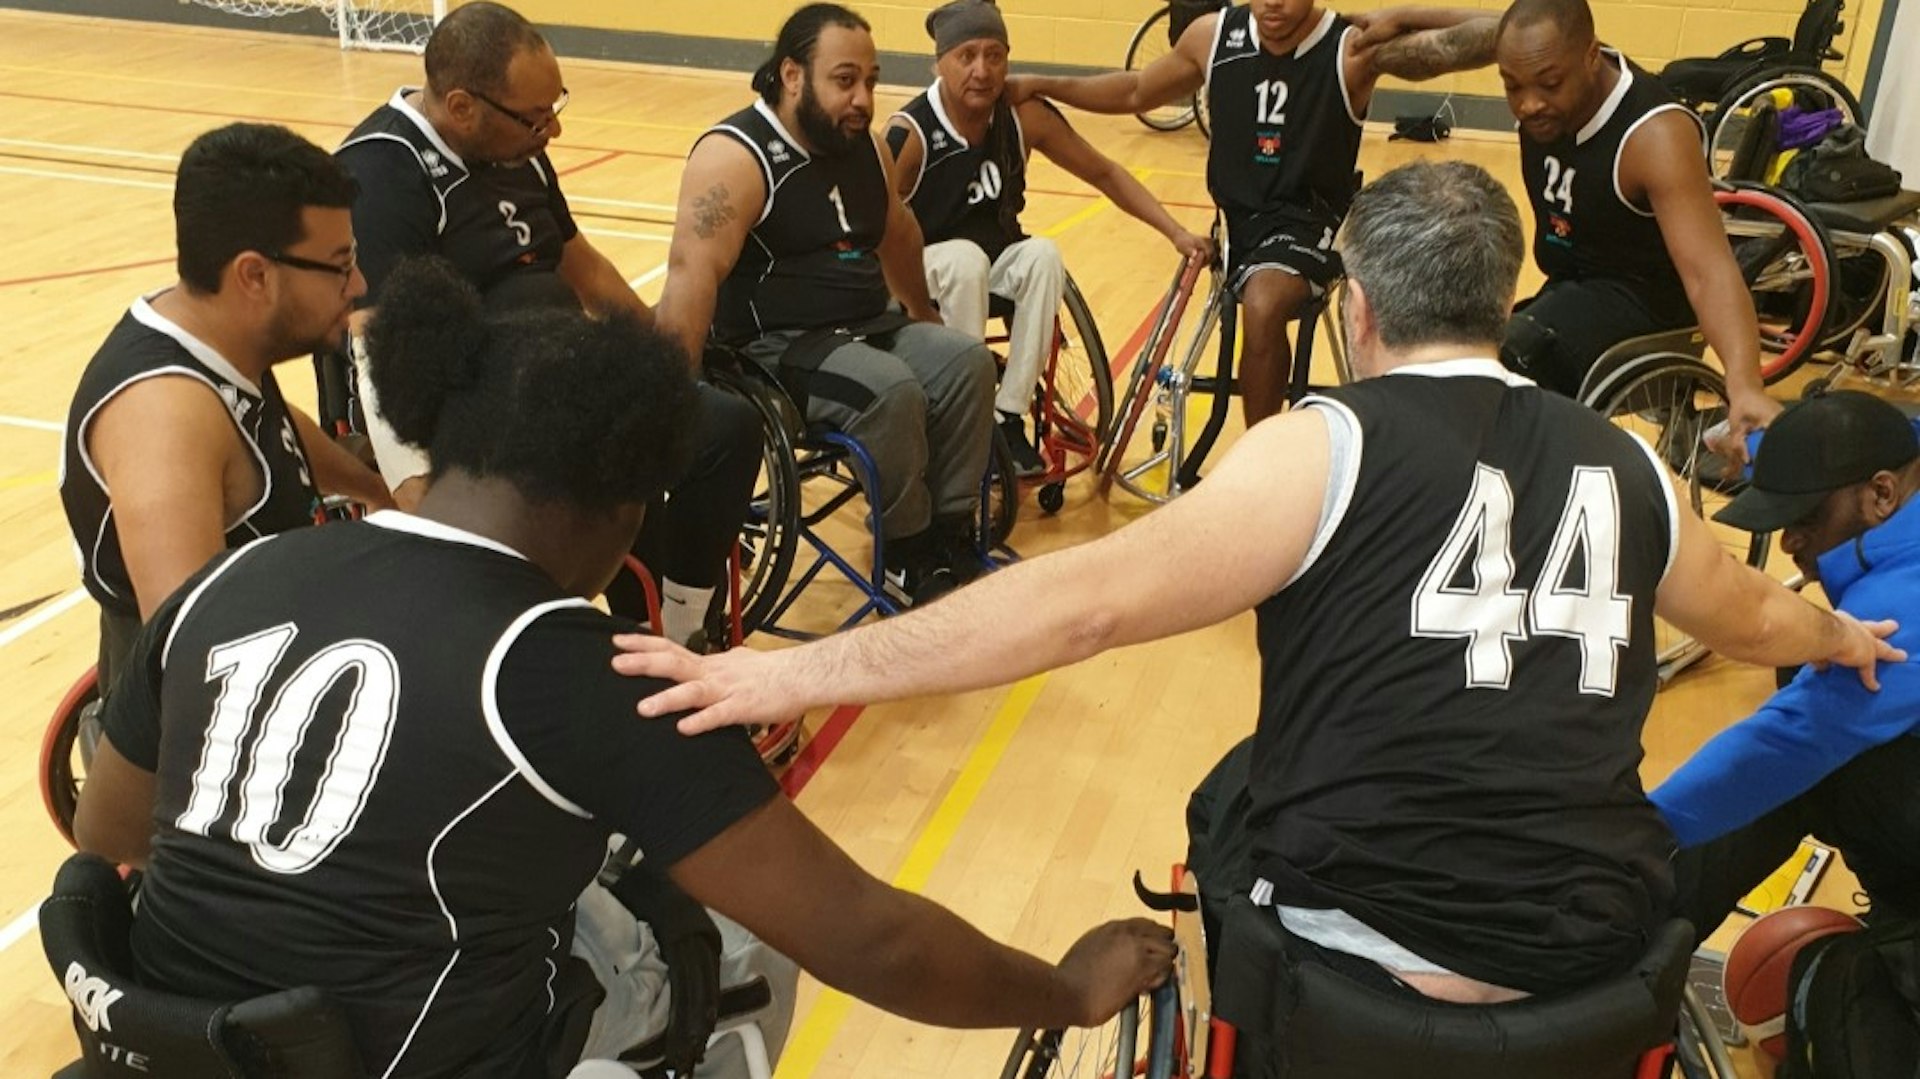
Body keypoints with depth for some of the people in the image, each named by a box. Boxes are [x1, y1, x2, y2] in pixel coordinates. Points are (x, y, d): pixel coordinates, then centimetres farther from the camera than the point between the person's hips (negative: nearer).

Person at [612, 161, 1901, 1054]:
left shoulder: (1332, 446, -11)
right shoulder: (1624, 464, 6)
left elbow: (1090, 599, -20)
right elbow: (1750, 613, 25)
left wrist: (801, 673, -17)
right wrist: (1844, 638, 49)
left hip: (1374, 946, -5)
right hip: (1602, 941, 6)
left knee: (1232, 804, 23)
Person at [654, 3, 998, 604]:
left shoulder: (863, 147, 9)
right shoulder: (737, 157, -17)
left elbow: (896, 235, 27)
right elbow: (691, 277, -28)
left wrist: (923, 316, 37)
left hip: (866, 326, 8)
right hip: (773, 347, -8)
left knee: (966, 362, -14)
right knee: (891, 390, -30)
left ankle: (952, 540, -7)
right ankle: (911, 558, -10)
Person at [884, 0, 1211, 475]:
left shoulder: (1026, 115, -11)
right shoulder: (910, 132, -22)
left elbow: (1105, 173, -2)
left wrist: (1177, 233, -9)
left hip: (997, 259, 4)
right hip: (926, 267, -3)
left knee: (1043, 255, -28)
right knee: (965, 259, -36)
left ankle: (1008, 416, -23)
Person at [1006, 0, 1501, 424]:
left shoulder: (1356, 49, -12)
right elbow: (1137, 92, 16)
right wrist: (1038, 85, 10)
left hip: (1307, 218, -5)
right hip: (1236, 214, 5)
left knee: (1264, 306, -30)